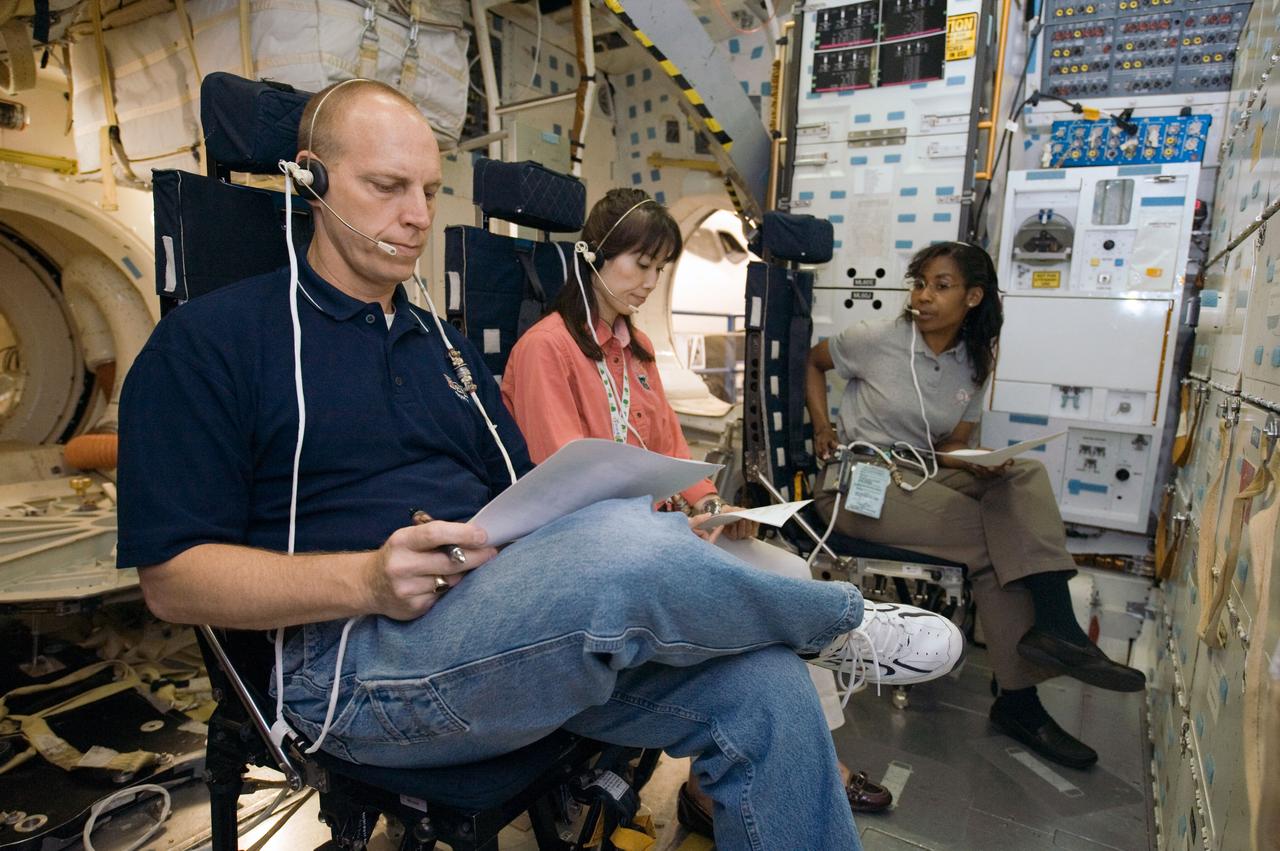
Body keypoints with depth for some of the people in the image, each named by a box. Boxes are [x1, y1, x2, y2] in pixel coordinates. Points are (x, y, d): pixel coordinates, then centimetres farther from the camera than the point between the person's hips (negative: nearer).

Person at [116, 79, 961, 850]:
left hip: (519, 625, 6)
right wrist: (369, 580, -22)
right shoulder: (210, 342, 2)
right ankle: (839, 618, -1)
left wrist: (621, 524, -4)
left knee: (765, 688, -17)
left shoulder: (445, 346, 20)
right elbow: (173, 576, -5)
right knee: (626, 543, -32)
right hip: (356, 658, -5)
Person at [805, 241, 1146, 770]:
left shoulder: (974, 363, 7)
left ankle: (1051, 627, -23)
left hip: (925, 476, 5)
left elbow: (955, 444, 10)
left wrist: (979, 464, -14)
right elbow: (812, 361, 9)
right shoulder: (877, 340, -6)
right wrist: (822, 427, -4)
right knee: (1000, 535, -20)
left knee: (1024, 474, -20)